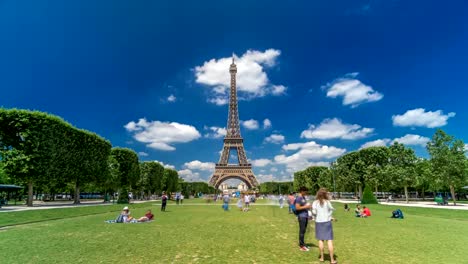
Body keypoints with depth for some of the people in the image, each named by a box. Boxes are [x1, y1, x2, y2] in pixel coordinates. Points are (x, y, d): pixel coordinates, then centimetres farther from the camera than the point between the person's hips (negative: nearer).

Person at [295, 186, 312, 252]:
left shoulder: (303, 197, 15)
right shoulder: (298, 198, -14)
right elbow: (297, 208, -20)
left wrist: (309, 206, 12)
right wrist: (305, 207, -17)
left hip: (305, 216, 9)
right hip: (302, 217, -9)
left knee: (303, 231, 15)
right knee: (302, 231, -3)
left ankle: (302, 244, 25)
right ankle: (301, 246, 6)